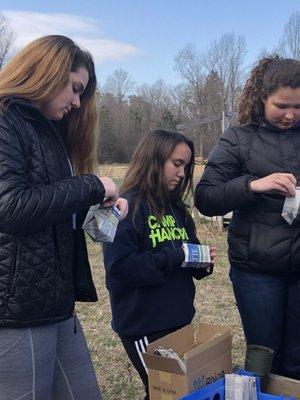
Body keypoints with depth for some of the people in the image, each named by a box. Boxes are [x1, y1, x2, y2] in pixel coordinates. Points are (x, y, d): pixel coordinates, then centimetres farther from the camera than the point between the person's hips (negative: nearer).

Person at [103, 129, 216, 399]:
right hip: (142, 324, -7)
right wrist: (174, 257, -23)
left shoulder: (176, 208, 9)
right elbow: (119, 265, -23)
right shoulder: (129, 206, -15)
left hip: (179, 318, 8)